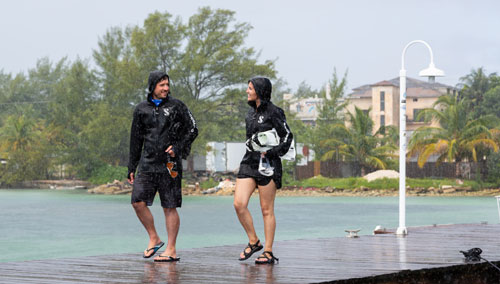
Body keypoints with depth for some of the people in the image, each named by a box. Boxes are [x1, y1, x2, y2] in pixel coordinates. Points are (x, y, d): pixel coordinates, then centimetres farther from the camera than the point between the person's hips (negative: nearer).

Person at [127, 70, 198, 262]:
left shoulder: (176, 106, 3)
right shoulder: (141, 109, 11)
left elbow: (192, 130, 4)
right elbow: (136, 141, 16)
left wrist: (178, 148, -10)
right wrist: (131, 168, 15)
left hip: (169, 165, -3)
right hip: (147, 164, 3)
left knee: (170, 208, -1)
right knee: (138, 202, -8)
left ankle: (171, 250, 4)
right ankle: (154, 239, 9)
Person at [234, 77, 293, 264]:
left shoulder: (273, 112, -6)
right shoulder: (251, 112, 16)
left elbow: (287, 136, -7)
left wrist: (272, 152, -16)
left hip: (267, 164, -7)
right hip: (249, 162, 7)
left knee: (267, 210, -1)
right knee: (239, 204, -6)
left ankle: (268, 252, 6)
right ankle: (254, 242, 10)